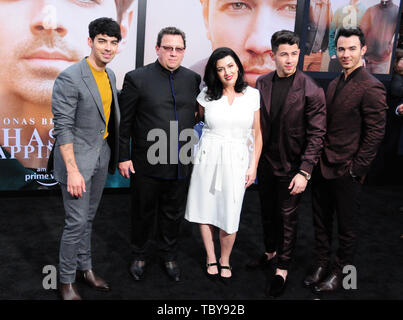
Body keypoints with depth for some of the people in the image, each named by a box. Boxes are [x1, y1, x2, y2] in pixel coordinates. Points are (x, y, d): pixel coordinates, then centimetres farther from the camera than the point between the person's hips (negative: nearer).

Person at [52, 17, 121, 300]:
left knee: (88, 218, 18)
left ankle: (85, 268, 33)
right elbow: (63, 127, -19)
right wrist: (72, 170, -23)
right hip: (78, 157, -7)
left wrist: (116, 154, 12)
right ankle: (67, 281, 17)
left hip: (102, 156, 7)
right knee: (77, 222, -1)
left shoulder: (111, 75, 7)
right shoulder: (70, 78, -17)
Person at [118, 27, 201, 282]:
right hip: (146, 164, -3)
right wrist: (123, 157, -7)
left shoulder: (193, 79, 4)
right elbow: (124, 122, -5)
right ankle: (140, 256, 38)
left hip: (181, 165, 3)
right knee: (143, 213, 16)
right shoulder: (137, 78, -7)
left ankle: (170, 256, 39)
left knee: (174, 214, 18)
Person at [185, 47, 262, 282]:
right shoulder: (207, 95, 0)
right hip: (208, 157, 1)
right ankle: (211, 258, 29)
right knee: (206, 209, 9)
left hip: (236, 160, -1)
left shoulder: (252, 95, 0)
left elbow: (257, 133, 3)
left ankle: (225, 260, 25)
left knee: (229, 215, 1)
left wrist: (253, 166, 0)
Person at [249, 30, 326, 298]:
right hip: (266, 162, 5)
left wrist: (304, 172, -18)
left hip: (291, 166, -5)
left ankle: (282, 270, 25)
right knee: (268, 212, 20)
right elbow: (257, 124, 6)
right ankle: (271, 252, 43)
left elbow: (316, 134, -14)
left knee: (287, 217, 8)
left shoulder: (311, 91, -15)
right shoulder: (262, 84, 0)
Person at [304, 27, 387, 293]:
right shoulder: (334, 85, 10)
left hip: (346, 173, -7)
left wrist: (356, 169, -15)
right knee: (321, 221, 18)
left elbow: (375, 134, -15)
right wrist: (318, 159, 9)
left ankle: (340, 271, 28)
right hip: (323, 168, 7)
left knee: (347, 226, 11)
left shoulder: (371, 87, -14)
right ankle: (322, 264, 35)